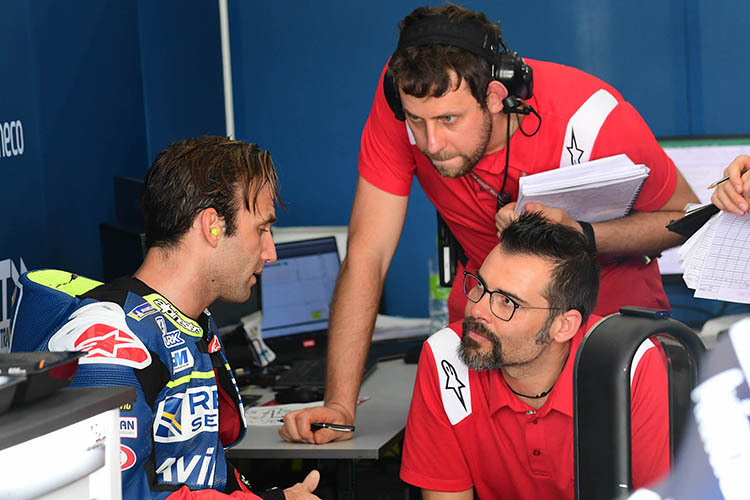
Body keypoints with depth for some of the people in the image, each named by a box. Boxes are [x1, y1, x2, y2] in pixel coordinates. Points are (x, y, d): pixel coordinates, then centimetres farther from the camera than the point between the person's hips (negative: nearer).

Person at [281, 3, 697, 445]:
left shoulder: (593, 119, -30)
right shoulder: (408, 96, -24)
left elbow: (686, 216, -14)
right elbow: (367, 255, -20)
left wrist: (578, 236, -33)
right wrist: (340, 404, -27)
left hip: (610, 300, -1)